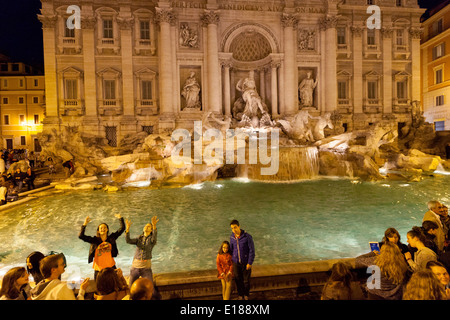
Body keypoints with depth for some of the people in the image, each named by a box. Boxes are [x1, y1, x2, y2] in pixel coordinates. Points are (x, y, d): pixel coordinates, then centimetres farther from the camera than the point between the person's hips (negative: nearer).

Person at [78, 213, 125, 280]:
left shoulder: (111, 238, 1)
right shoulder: (95, 240, -3)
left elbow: (122, 229, 0)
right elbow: (81, 236, -10)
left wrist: (120, 218, -4)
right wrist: (85, 224, -16)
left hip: (111, 267, 1)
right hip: (99, 268, -1)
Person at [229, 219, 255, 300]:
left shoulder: (247, 236, -18)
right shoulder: (232, 237, -5)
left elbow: (252, 250, -13)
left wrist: (250, 263, -13)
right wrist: (231, 261, 11)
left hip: (246, 263, -3)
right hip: (236, 263, 3)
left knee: (246, 280, 10)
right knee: (238, 280, 12)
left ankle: (246, 295, 35)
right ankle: (240, 295, 35)